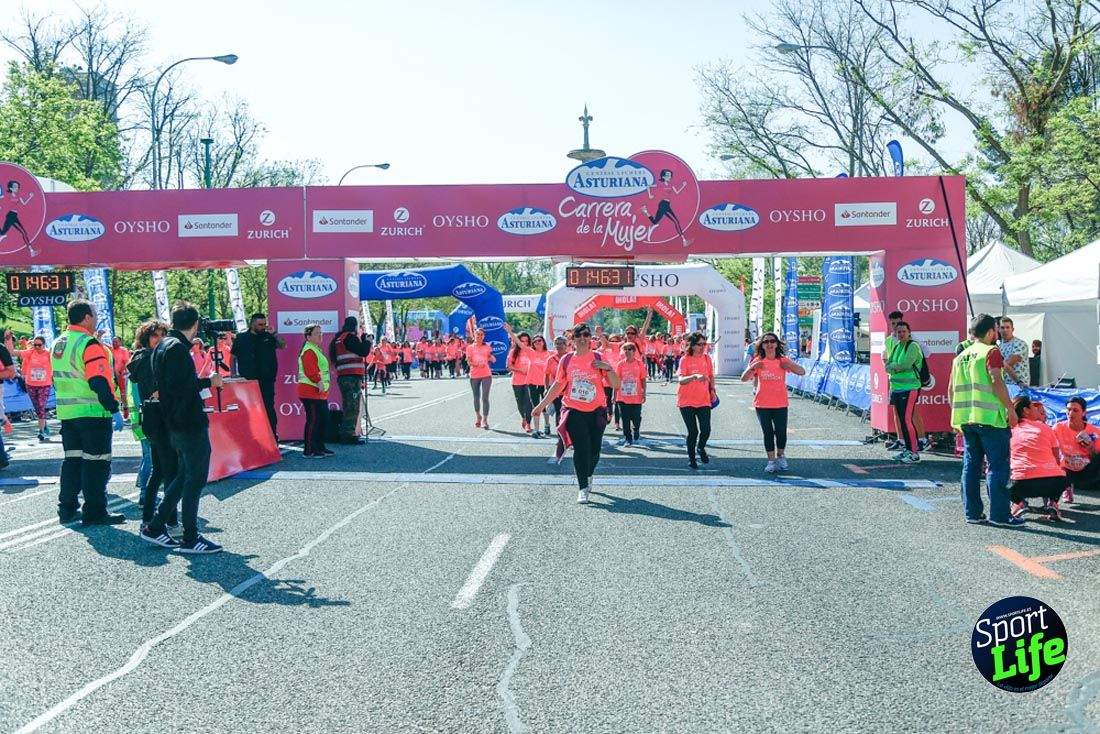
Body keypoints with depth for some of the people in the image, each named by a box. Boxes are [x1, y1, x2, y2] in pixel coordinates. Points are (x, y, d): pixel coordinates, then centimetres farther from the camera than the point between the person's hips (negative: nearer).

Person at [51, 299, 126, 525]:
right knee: (96, 462, -3)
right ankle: (94, 512, -1)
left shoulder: (58, 343, 13)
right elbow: (100, 382, -22)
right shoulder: (90, 344, -15)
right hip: (93, 413, -8)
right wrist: (114, 409, -19)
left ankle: (67, 509, 18)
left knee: (72, 459, 15)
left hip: (66, 412, 8)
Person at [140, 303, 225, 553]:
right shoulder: (178, 348, -16)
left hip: (176, 424, 10)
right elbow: (181, 386, -24)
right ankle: (190, 538, 3)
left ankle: (155, 527, 20)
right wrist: (209, 382, -11)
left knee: (184, 475, 18)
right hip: (190, 424, -10)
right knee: (195, 479, -2)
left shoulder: (162, 346, 14)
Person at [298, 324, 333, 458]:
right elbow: (311, 371, -24)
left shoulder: (316, 349, 20)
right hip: (311, 392, -11)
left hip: (320, 393, 11)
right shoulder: (309, 351, -14)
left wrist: (323, 386, 21)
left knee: (323, 419, 14)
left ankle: (320, 447, 23)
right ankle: (309, 451, -4)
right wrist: (319, 383, -22)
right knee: (313, 420, -8)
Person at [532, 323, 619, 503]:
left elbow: (615, 385, -3)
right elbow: (558, 385, 12)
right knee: (581, 449, -9)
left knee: (594, 450, 5)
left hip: (596, 411, 0)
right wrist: (541, 405, 12)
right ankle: (583, 489, 0)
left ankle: (588, 475, 36)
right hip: (574, 411, 0)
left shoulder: (598, 358, -2)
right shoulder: (566, 360, 2)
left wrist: (608, 368, -20)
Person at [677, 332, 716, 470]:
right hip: (687, 401, -3)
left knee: (706, 430, -7)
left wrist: (712, 390, 9)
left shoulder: (707, 358, 5)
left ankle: (700, 448, 25)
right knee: (693, 431, -2)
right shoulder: (685, 359, -9)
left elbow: (711, 376, 19)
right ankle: (691, 458, 18)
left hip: (704, 400, 3)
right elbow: (680, 379, -20)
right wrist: (695, 376, -34)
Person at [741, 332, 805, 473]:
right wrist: (752, 367, -23)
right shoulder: (758, 361, -1)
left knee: (781, 432, 2)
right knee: (768, 433, 5)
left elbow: (802, 372, -5)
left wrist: (791, 365, -23)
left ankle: (780, 456, 27)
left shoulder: (783, 361, -1)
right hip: (762, 404, 0)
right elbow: (743, 379, -6)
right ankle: (771, 461, 15)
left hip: (780, 404, 0)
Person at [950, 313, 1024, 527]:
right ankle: (999, 514, -2)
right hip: (990, 417, -7)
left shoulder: (961, 356, 15)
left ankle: (972, 512, 13)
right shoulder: (991, 352, -5)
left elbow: (951, 389, 15)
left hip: (965, 419, 7)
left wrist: (956, 415, 22)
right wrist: (1010, 408, -12)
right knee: (998, 466, -2)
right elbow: (996, 381, -17)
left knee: (971, 465, 11)